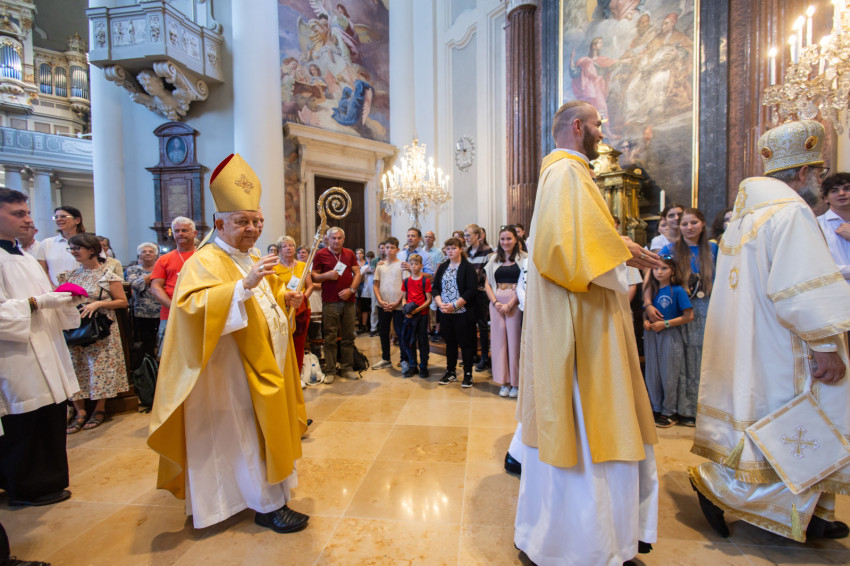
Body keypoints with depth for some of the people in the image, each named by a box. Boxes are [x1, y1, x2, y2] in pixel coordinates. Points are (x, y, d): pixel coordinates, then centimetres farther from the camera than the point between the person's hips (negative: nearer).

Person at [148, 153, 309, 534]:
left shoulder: (254, 260, 13)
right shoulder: (204, 262, -14)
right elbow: (193, 304, -30)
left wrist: (286, 298, 4)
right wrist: (245, 284, -40)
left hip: (265, 366, 9)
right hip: (237, 372, -9)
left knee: (266, 428, 19)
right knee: (251, 434, 1)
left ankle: (267, 489, 38)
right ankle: (270, 506, 15)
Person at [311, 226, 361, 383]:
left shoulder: (349, 254, 12)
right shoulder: (320, 254, 3)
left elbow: (357, 273, 9)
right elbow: (313, 277, 4)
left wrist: (351, 289, -6)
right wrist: (326, 275, -15)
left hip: (348, 300, 3)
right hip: (330, 301, -3)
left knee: (348, 337, 7)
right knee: (330, 338, -1)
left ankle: (347, 368, 17)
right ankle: (330, 371, 9)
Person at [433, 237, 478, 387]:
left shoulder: (468, 267, -5)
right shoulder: (442, 267, 11)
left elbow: (472, 290, -14)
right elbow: (435, 287, 8)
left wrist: (454, 305, -17)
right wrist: (440, 304, -10)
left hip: (462, 312, -5)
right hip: (445, 313, 5)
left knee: (466, 343, 3)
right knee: (450, 342, 14)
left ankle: (468, 374, 16)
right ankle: (451, 372, 26)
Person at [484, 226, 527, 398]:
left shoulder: (524, 258, 0)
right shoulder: (494, 259, 13)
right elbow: (487, 284, 9)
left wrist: (510, 304, -13)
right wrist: (496, 302, -5)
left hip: (516, 304, -3)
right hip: (496, 303, 4)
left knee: (515, 340, -2)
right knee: (499, 340, 4)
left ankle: (516, 383, 11)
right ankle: (504, 382, 14)